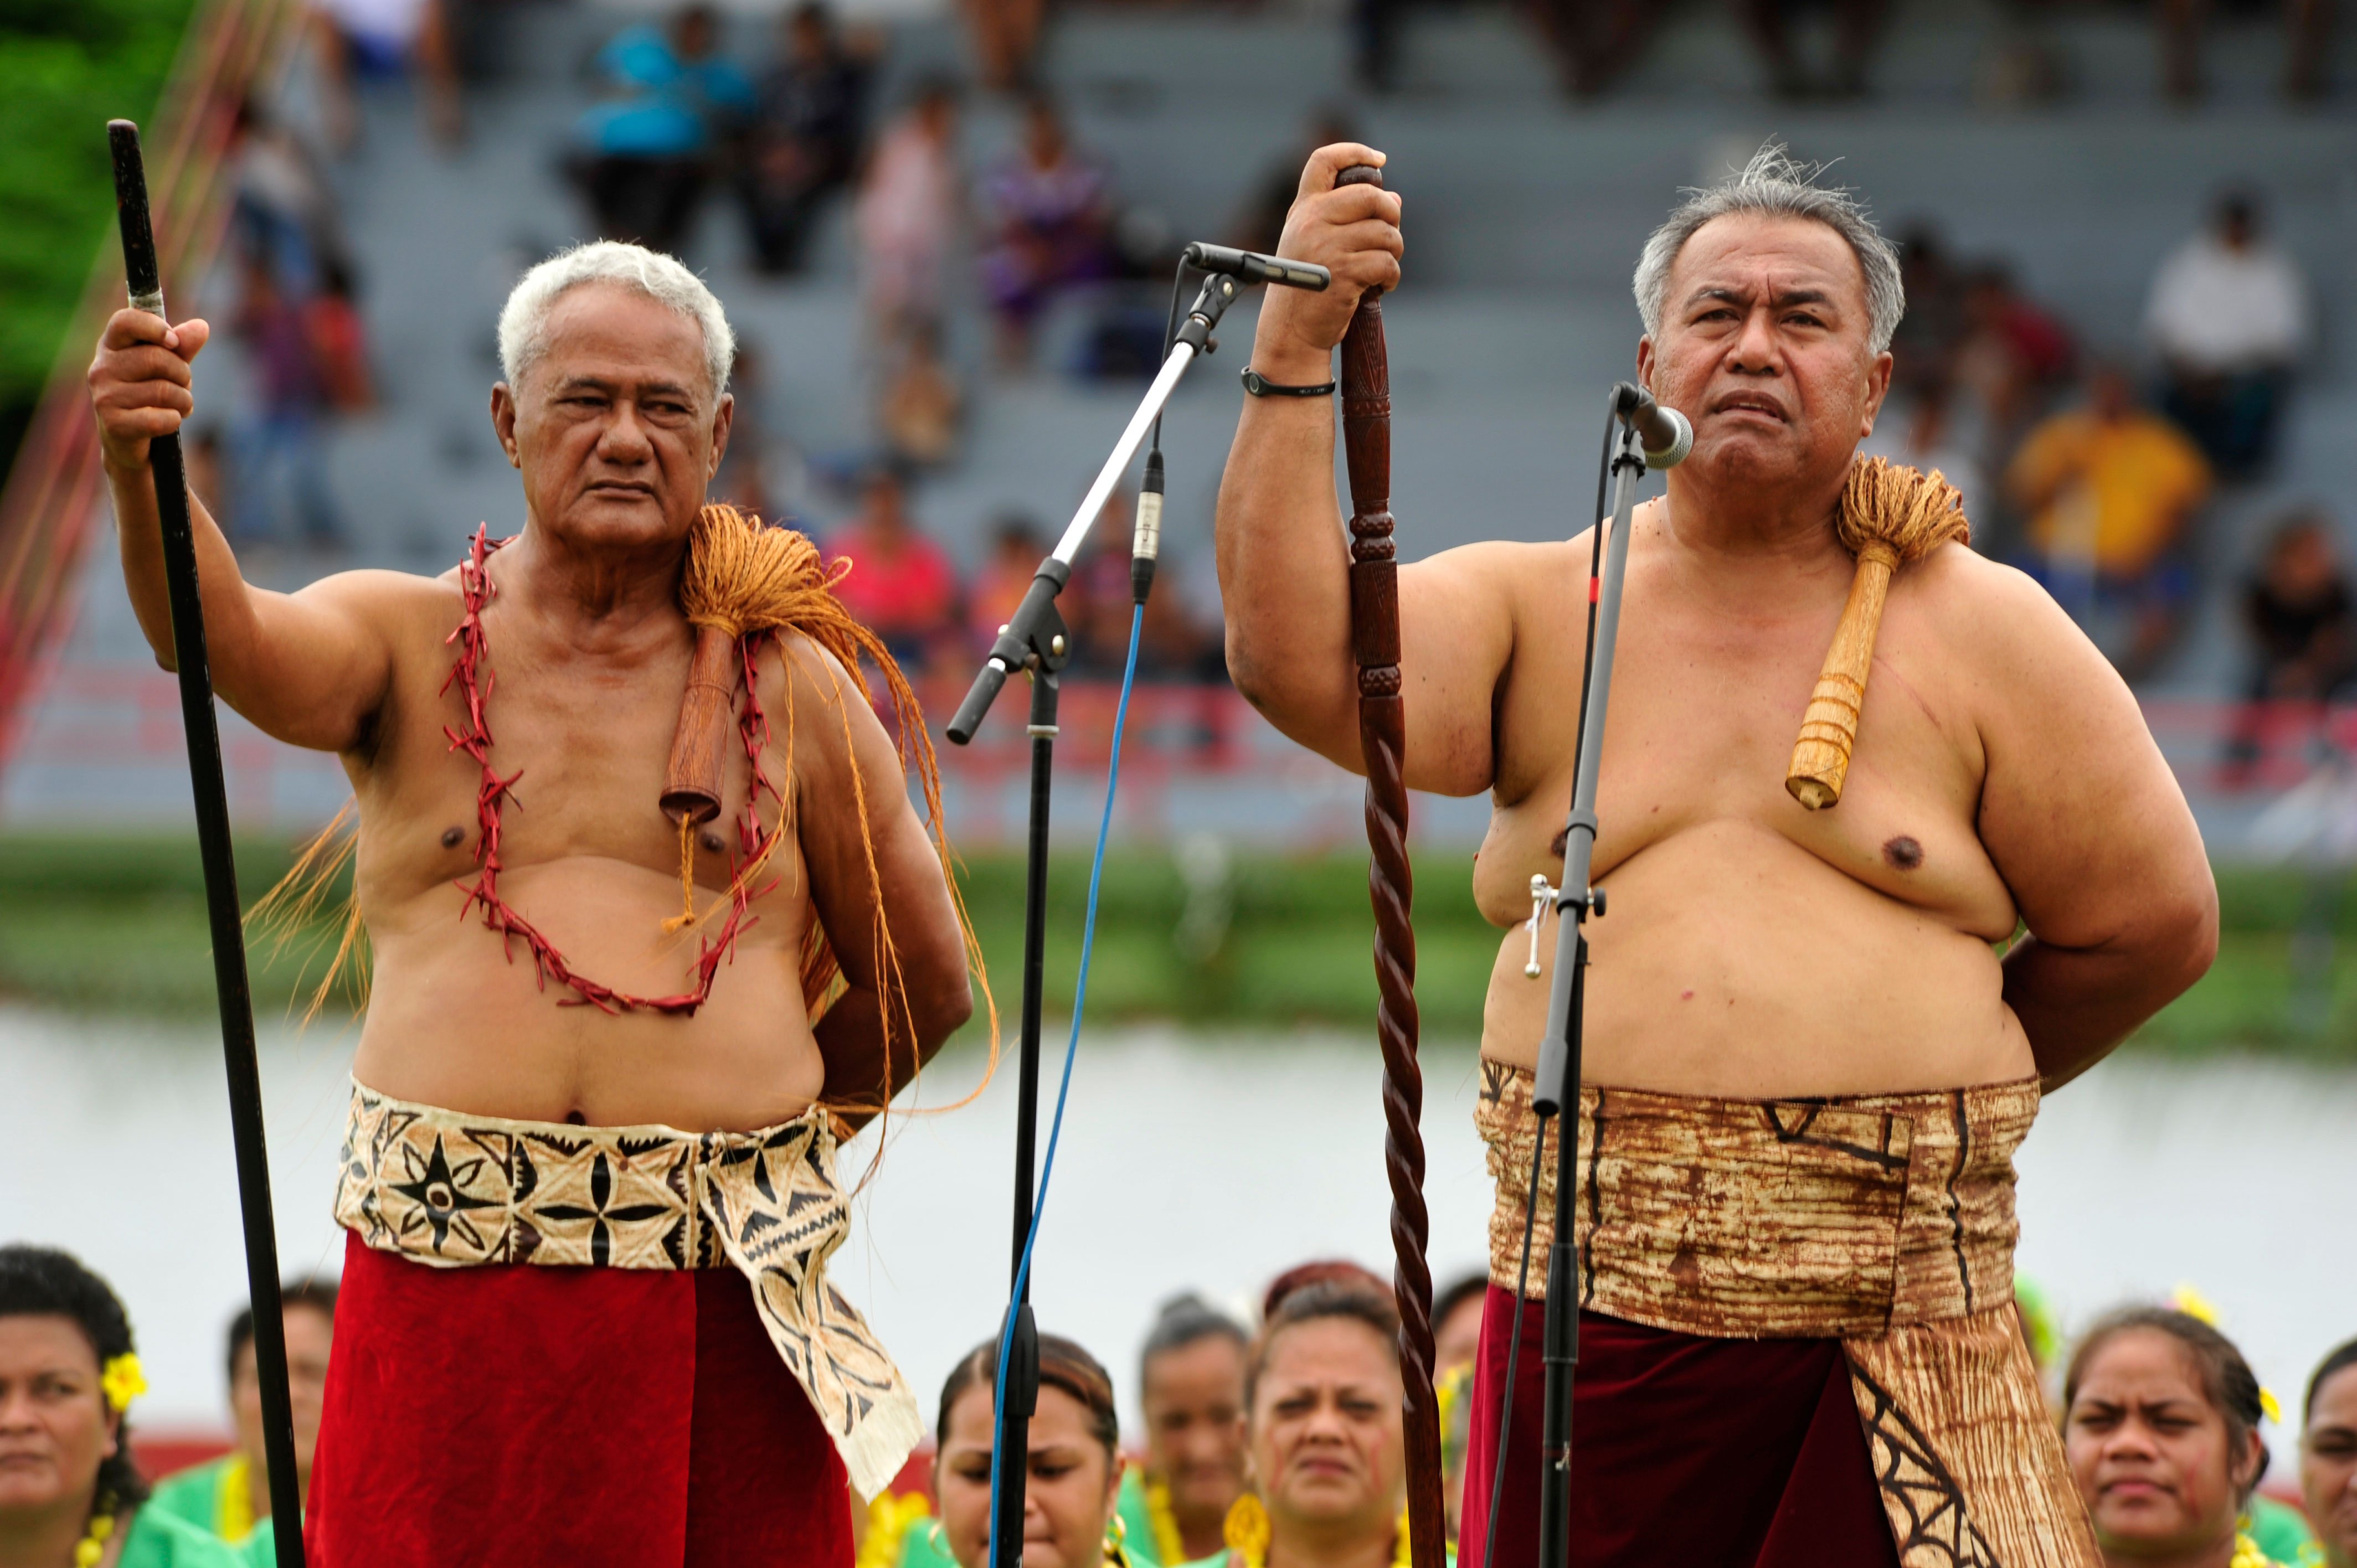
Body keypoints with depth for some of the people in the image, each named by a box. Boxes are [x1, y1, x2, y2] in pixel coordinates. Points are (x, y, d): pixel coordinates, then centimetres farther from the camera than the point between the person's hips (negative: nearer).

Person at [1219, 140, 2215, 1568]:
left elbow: (2152, 928, 10)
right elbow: (1296, 658, -8)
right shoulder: (1544, 613, 9)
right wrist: (1297, 352, -15)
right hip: (1591, 1304, 1)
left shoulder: (1982, 633, 6)